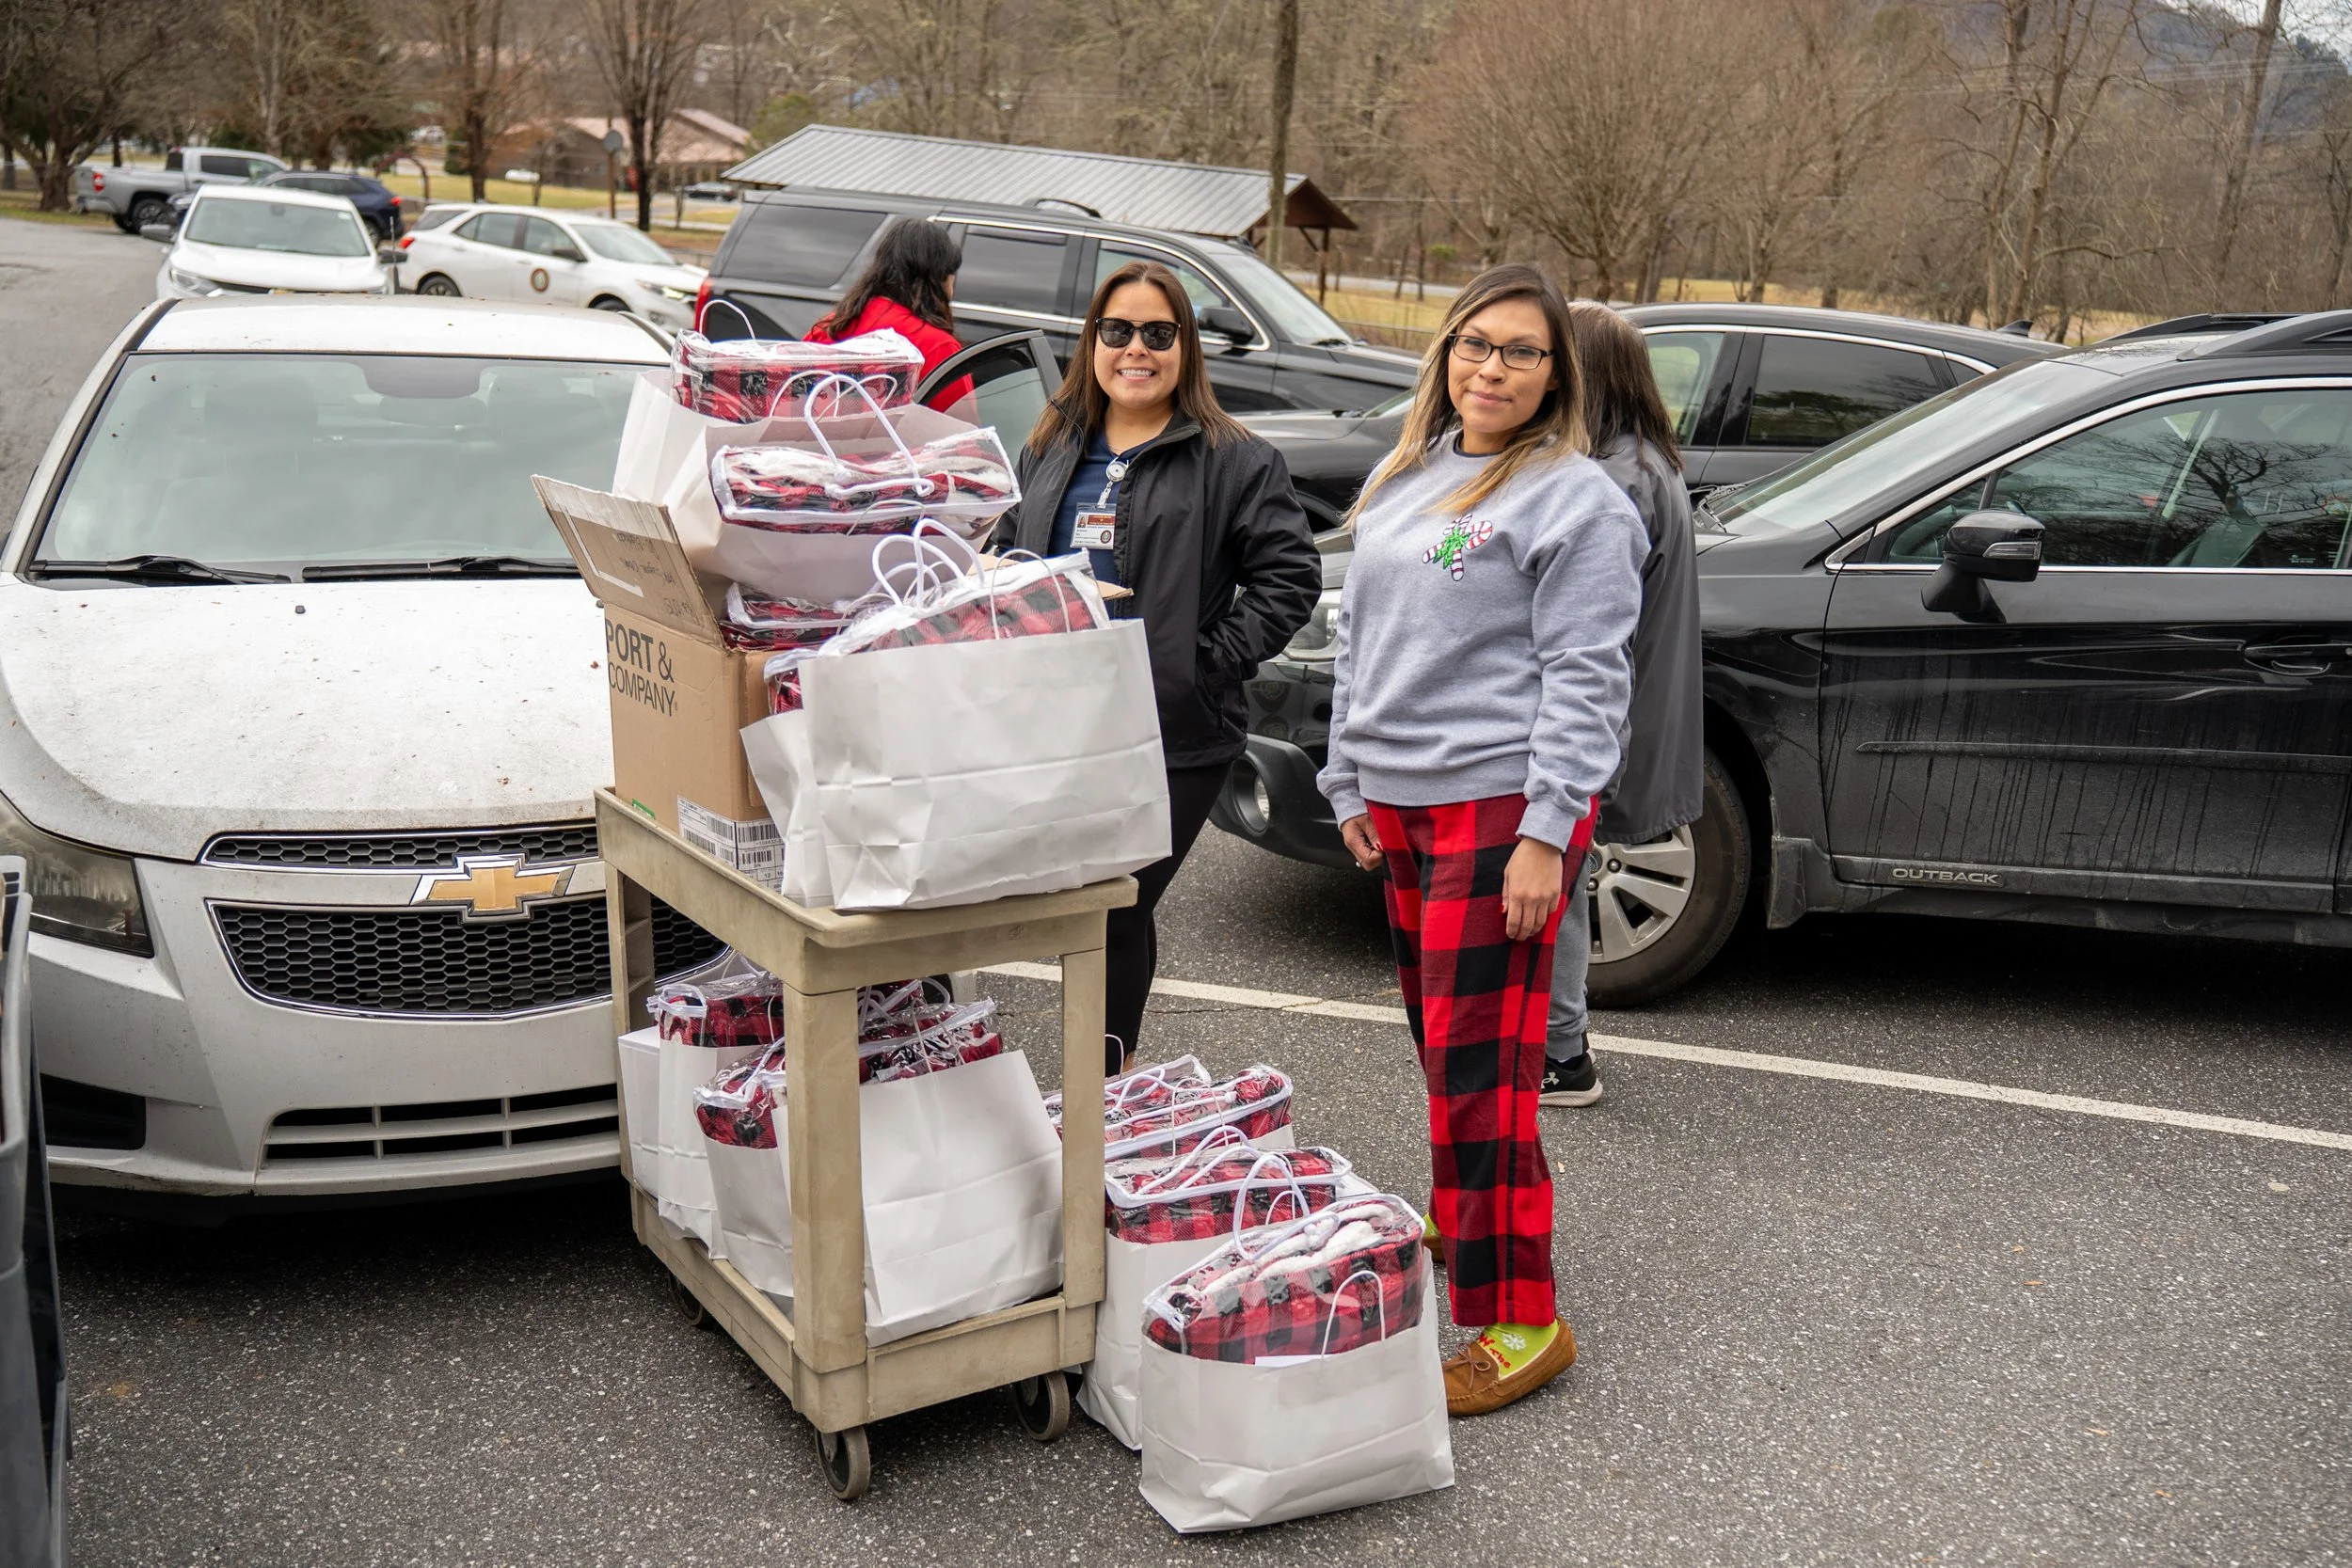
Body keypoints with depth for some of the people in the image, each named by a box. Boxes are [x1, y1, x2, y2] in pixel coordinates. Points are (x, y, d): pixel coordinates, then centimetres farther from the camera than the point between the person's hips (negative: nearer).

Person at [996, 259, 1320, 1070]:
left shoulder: (1236, 462, -1)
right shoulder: (1051, 449, 16)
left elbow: (1291, 575, -6)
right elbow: (1008, 552, 25)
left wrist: (1211, 660, -12)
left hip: (1174, 736, -5)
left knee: (1119, 910, -1)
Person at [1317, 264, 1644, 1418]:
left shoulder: (1574, 499, -7)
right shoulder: (1403, 478, 16)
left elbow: (1583, 677, -12)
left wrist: (1546, 832, -18)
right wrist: (1351, 785, 18)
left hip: (1500, 804, -7)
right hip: (1401, 803, 8)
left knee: (1479, 1060, -8)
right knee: (1436, 1032, 17)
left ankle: (1519, 1322, -1)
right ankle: (1459, 1214, 37)